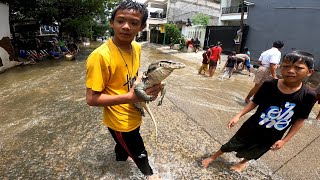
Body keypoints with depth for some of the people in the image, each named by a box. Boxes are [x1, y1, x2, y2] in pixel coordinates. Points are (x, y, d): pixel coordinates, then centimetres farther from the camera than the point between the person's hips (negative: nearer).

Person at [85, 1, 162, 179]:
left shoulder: (137, 48, -5)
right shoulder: (100, 56, -28)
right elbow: (92, 99, -24)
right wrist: (129, 97, -31)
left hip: (134, 115, 6)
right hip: (120, 120, -6)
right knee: (139, 154, 18)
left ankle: (121, 157, 67)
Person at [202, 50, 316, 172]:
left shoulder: (308, 95, -18)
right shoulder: (269, 85, -19)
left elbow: (300, 120, -9)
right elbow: (255, 102, -8)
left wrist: (284, 140, -7)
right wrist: (238, 115, -16)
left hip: (271, 137, 1)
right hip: (252, 127, -1)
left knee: (253, 153, 25)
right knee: (232, 144, 15)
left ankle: (243, 162, 59)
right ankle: (213, 157, 40)